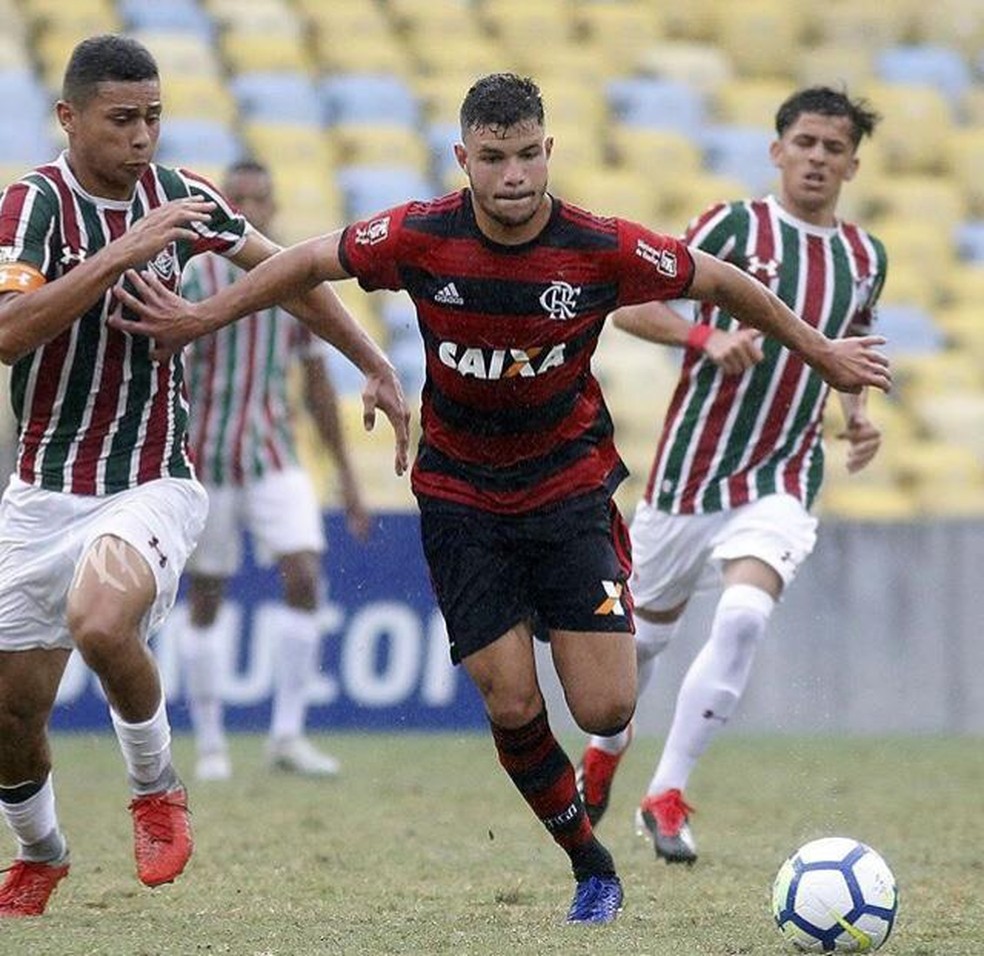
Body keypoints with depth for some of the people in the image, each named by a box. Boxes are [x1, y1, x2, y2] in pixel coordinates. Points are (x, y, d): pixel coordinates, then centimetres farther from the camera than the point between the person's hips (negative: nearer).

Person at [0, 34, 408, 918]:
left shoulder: (177, 196, 0)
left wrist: (376, 366, 10)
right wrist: (121, 253, -30)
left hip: (154, 484, 0)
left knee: (101, 622, -32)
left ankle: (157, 787, -5)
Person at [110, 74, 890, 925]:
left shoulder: (602, 250, -17)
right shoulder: (420, 239, -16)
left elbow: (720, 282, -2)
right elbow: (310, 262, 1)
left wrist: (817, 350, 9)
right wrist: (202, 318, 8)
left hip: (570, 480, -1)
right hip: (461, 494, 1)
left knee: (605, 712, -11)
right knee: (512, 707, -6)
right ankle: (592, 866, 17)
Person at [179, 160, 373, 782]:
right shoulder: (196, 280, -7)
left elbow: (318, 384, 13)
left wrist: (347, 476, 12)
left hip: (275, 459, 3)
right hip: (208, 460, -3)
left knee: (305, 577, -13)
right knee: (206, 597, 3)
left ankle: (288, 736, -7)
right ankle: (210, 745, 15)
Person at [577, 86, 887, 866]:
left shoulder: (865, 258, 8)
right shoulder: (736, 226, -6)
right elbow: (630, 306, -8)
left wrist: (860, 416, 7)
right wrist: (706, 337, -24)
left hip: (781, 481, 2)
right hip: (691, 468, -2)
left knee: (745, 618, -23)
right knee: (648, 631, 14)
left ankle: (668, 795, -14)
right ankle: (606, 748, 45)